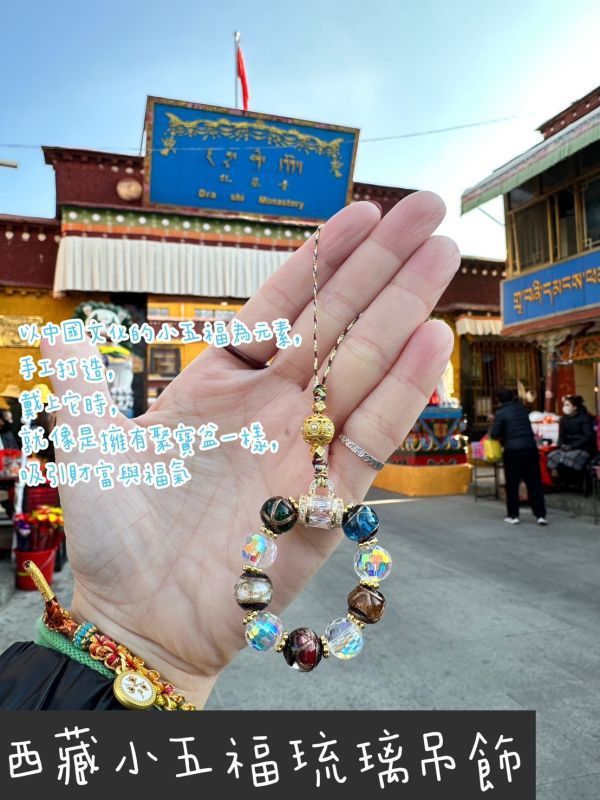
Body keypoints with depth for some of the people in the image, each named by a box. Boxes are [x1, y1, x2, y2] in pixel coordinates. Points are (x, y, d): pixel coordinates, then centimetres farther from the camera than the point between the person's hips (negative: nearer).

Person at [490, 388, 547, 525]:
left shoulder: (501, 413, -6)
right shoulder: (522, 408, 11)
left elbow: (494, 434, -7)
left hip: (513, 451, -4)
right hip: (530, 448, 4)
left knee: (512, 484, 7)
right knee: (534, 483, 6)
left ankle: (513, 515, 13)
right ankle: (540, 515, 6)